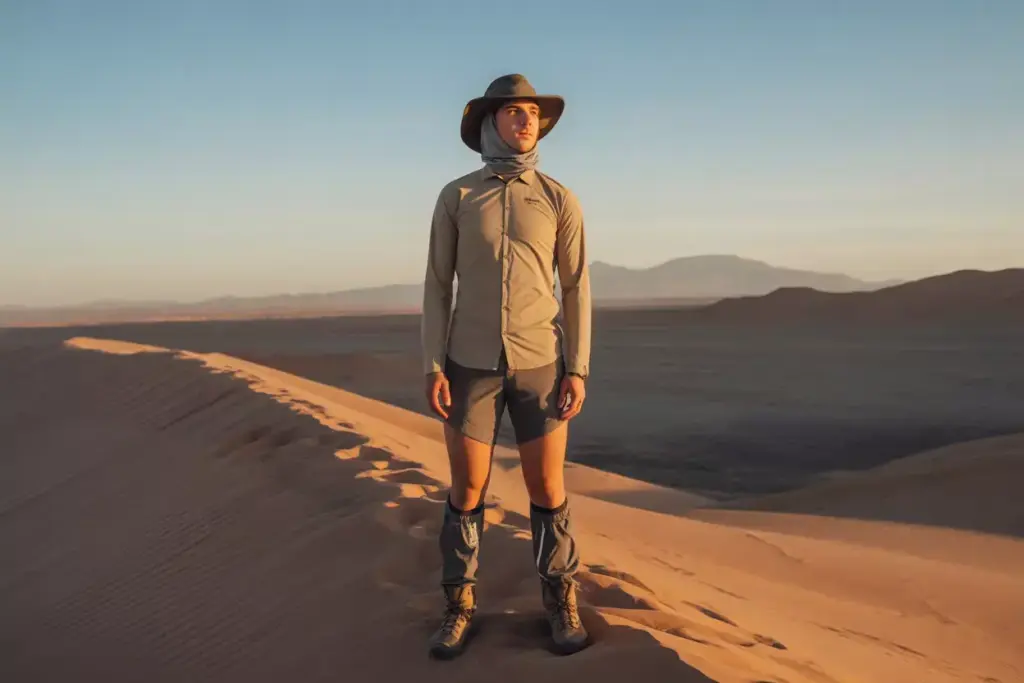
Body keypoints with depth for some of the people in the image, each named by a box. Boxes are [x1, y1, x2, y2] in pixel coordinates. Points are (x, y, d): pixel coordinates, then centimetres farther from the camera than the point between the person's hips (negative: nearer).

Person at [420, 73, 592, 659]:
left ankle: (560, 601, 20)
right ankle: (461, 606, 19)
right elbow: (438, 286, 2)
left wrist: (578, 370, -6)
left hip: (538, 362, 0)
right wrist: (433, 367, -6)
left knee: (547, 488, 2)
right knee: (468, 489, 3)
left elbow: (576, 289, 2)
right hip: (473, 362, 0)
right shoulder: (456, 197, 2)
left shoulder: (560, 199, 2)